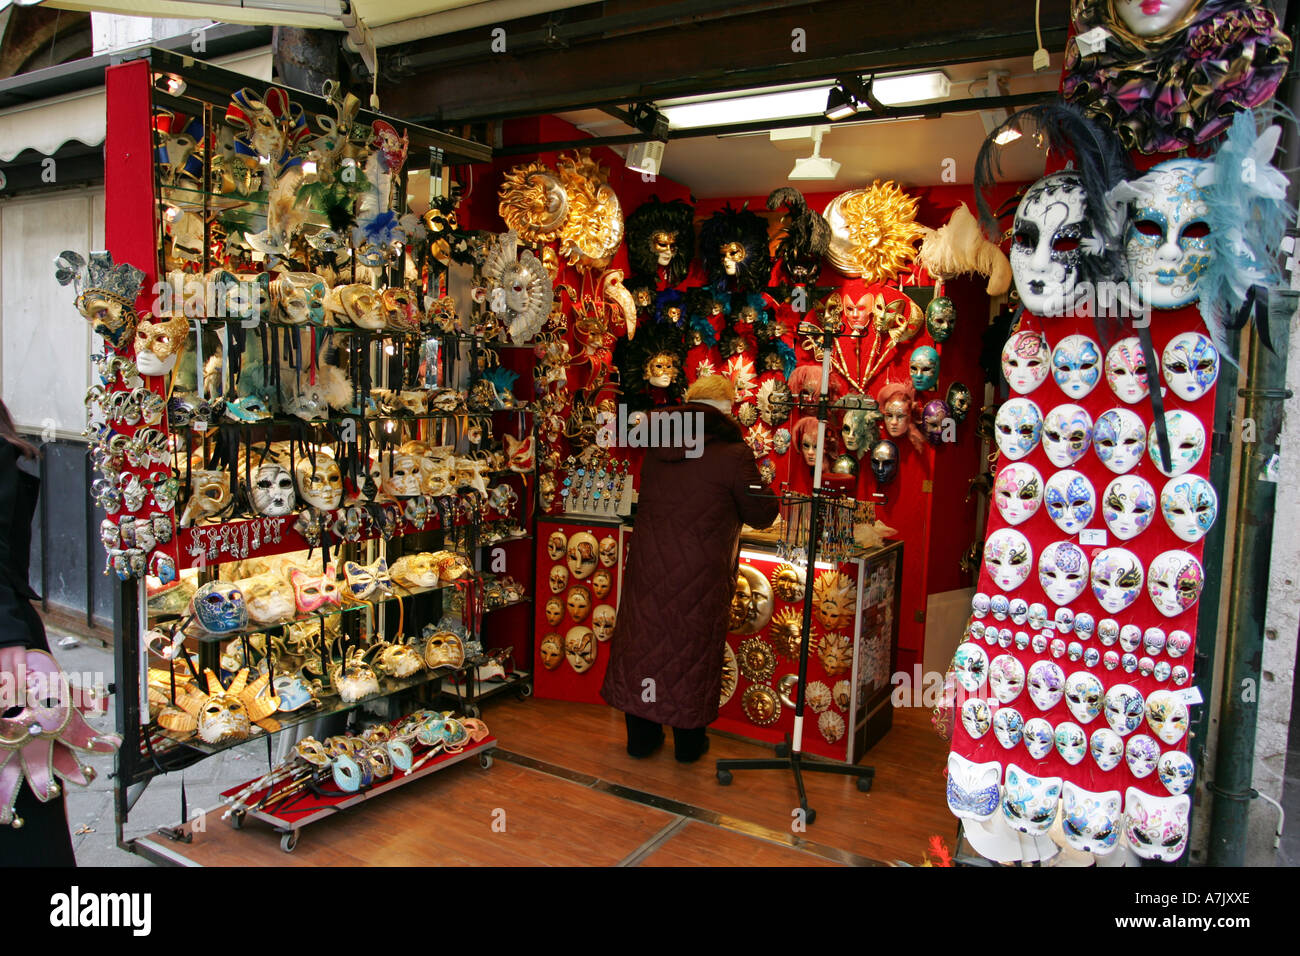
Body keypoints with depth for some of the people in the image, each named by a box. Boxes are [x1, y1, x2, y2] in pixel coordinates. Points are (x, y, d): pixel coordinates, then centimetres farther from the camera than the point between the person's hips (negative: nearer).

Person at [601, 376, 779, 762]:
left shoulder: (657, 446, 3)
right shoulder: (732, 454, -13)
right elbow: (761, 514, -6)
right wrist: (765, 493, 17)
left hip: (647, 563, 4)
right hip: (699, 571, -4)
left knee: (643, 640, 14)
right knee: (693, 647, 11)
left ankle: (641, 736, 27)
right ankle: (688, 741, 25)